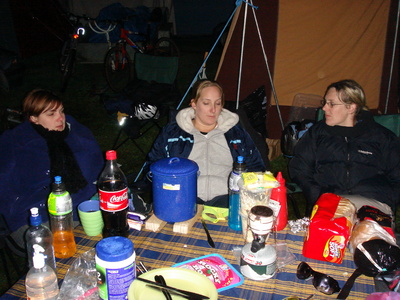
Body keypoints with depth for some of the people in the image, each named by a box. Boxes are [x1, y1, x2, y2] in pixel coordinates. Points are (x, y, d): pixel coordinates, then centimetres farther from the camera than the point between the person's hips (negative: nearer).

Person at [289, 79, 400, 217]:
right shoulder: (318, 132, 19)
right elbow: (299, 168, 15)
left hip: (373, 202, 0)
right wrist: (319, 197, -3)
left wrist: (387, 204, -6)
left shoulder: (382, 137, 15)